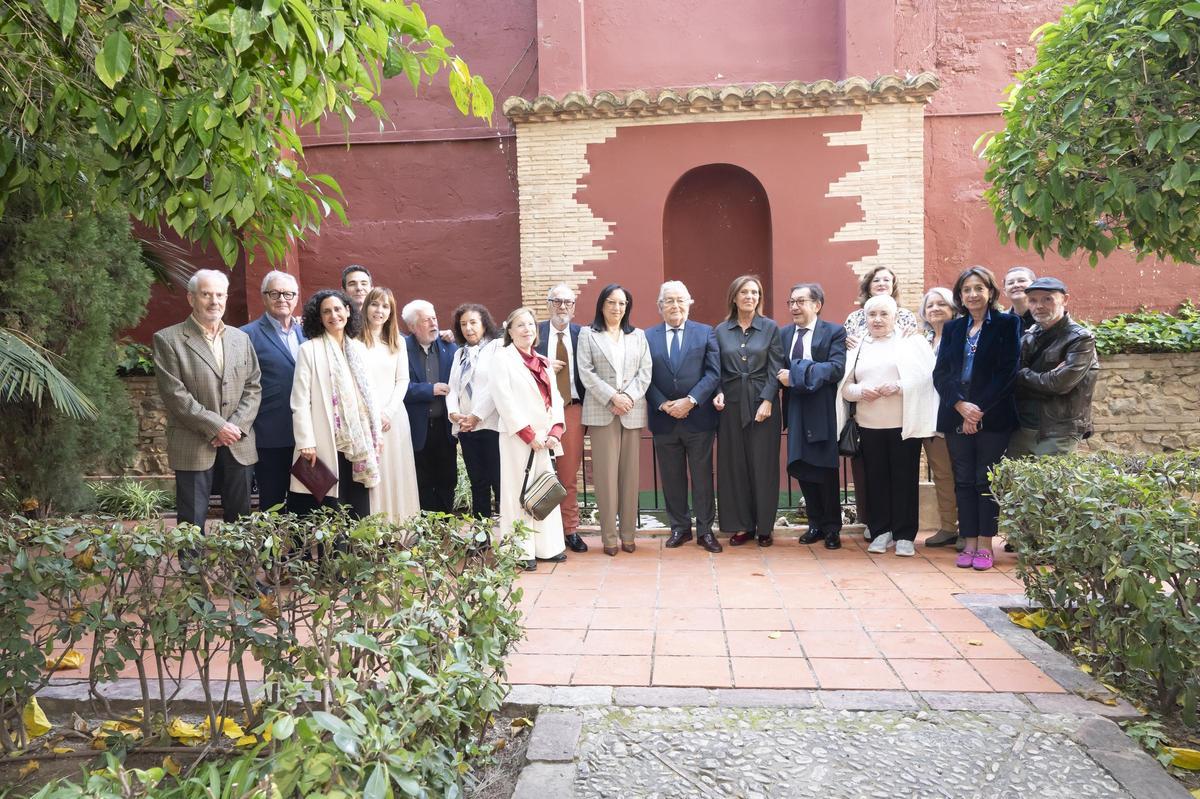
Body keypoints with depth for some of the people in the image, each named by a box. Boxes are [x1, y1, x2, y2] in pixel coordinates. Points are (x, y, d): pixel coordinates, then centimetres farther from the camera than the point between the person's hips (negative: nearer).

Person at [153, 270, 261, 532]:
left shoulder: (241, 338, 12)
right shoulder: (168, 339, -3)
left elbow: (253, 387, 8)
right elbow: (175, 394, -10)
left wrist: (236, 425, -7)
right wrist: (216, 426, -14)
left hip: (238, 444, 4)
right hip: (193, 446, -4)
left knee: (240, 521, 10)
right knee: (192, 525, 2)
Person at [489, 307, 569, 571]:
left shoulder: (543, 363, 17)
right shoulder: (502, 359, -3)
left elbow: (555, 398, 13)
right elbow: (504, 401, -12)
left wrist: (555, 432, -2)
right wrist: (529, 435, -14)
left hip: (545, 438, 6)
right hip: (518, 438, -6)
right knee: (519, 492, -3)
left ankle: (547, 546, 17)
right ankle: (522, 551, 3)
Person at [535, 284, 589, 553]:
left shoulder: (582, 334, 7)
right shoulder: (536, 332, 4)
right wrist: (545, 368, -14)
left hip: (573, 409, 1)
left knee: (570, 475, 7)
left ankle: (570, 530, 17)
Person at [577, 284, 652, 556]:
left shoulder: (638, 335, 16)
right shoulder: (588, 334, 9)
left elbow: (645, 372, 7)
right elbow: (586, 372, -1)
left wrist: (629, 397, -9)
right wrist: (612, 398, -11)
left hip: (633, 412, 2)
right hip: (601, 412, -2)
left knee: (630, 474, 3)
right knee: (606, 474, -3)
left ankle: (628, 534, 9)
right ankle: (609, 536, 2)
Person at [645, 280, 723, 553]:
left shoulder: (705, 333, 4)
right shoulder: (648, 336, 6)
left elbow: (713, 373, -4)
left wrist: (690, 401, -14)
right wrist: (664, 405, -10)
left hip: (699, 417, -1)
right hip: (663, 419, 1)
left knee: (703, 476, 5)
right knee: (672, 477, 9)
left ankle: (705, 530, 14)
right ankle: (679, 528, 21)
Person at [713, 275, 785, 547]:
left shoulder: (771, 328, 3)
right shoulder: (721, 331, 7)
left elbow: (775, 368, -2)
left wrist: (767, 401, -12)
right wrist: (718, 393, -9)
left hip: (763, 403, -2)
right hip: (731, 404, 2)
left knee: (764, 465, 2)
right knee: (734, 464, 4)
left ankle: (764, 526, 13)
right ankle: (742, 525, 14)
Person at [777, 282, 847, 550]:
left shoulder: (834, 332, -4)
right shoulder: (784, 333, 12)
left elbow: (836, 368, -17)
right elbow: (780, 370, 9)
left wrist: (797, 374, -20)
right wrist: (782, 376, -14)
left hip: (823, 413, -4)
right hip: (796, 412, 5)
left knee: (826, 471, 3)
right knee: (802, 470, 9)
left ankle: (832, 528, 18)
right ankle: (816, 524, 24)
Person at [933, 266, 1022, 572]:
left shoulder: (1007, 324, 1)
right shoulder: (952, 328, 13)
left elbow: (1007, 372, -8)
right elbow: (940, 373, 4)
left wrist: (979, 409, -14)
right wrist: (961, 406, -12)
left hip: (993, 417, -4)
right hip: (956, 417, 4)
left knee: (986, 481, 0)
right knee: (963, 481, 6)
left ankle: (985, 546, 8)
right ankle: (969, 544, 13)